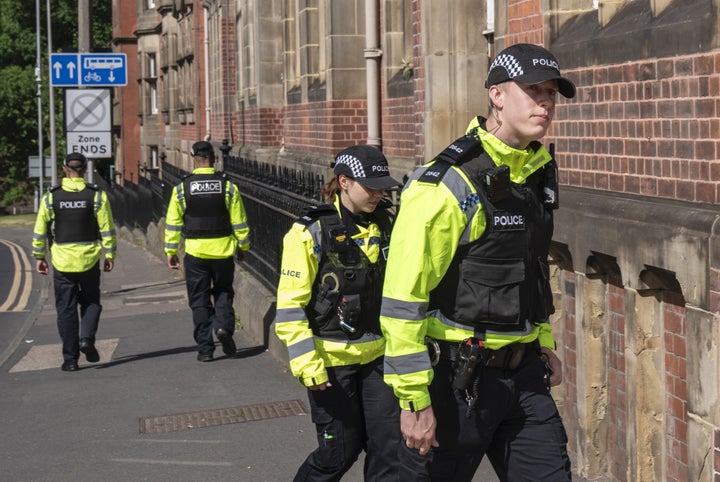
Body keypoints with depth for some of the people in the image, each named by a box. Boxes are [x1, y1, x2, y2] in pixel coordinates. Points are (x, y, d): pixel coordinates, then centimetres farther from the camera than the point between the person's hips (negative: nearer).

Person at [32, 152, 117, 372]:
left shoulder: (51, 197, -1)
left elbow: (40, 230, 2)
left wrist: (39, 256, 11)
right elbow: (107, 229, -4)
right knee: (90, 302, 17)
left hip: (62, 261, 0)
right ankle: (86, 338, -7)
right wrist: (110, 255, 4)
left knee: (66, 309, 6)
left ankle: (70, 359, 5)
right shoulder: (97, 195, -4)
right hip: (89, 260, 0)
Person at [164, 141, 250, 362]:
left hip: (195, 252, -1)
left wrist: (171, 252, 9)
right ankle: (224, 325, -7)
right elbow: (239, 221, 1)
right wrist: (243, 246, 14)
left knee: (200, 300, 8)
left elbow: (173, 223, 0)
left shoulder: (182, 188, -4)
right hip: (223, 250, 1)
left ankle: (205, 347, 7)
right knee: (223, 292, 18)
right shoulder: (228, 186, -3)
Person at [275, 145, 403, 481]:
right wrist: (307, 365, -16)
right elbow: (290, 306, -12)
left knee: (389, 444, 0)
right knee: (340, 451, 4)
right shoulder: (311, 232, -11)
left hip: (378, 354, 5)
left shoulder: (386, 224, 5)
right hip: (332, 359, -4)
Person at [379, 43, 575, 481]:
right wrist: (414, 399, -20)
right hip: (456, 375, -7)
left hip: (522, 372, 7)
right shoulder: (448, 185, -18)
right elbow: (402, 299, -20)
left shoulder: (538, 173, 8)